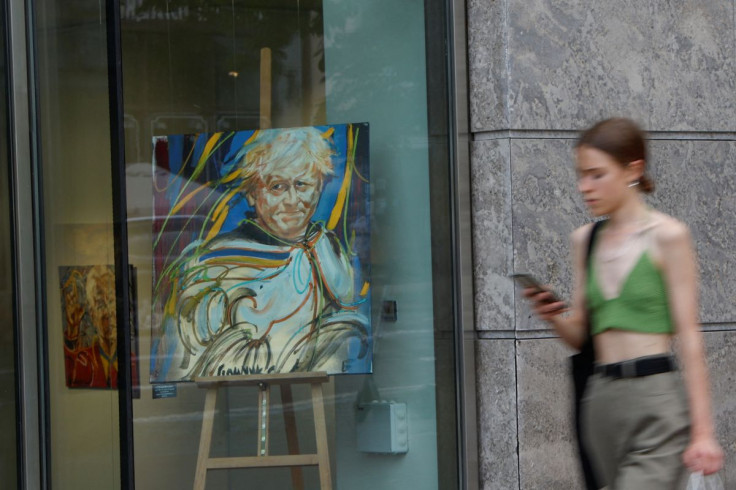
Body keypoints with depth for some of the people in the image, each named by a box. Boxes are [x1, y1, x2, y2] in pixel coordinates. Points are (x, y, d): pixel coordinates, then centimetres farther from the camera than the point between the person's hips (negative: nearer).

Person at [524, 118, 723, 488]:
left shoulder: (666, 236, -4)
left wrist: (702, 430, -11)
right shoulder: (585, 240, 12)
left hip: (657, 401, -6)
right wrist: (553, 316, -8)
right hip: (601, 399, 6)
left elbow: (688, 335, -7)